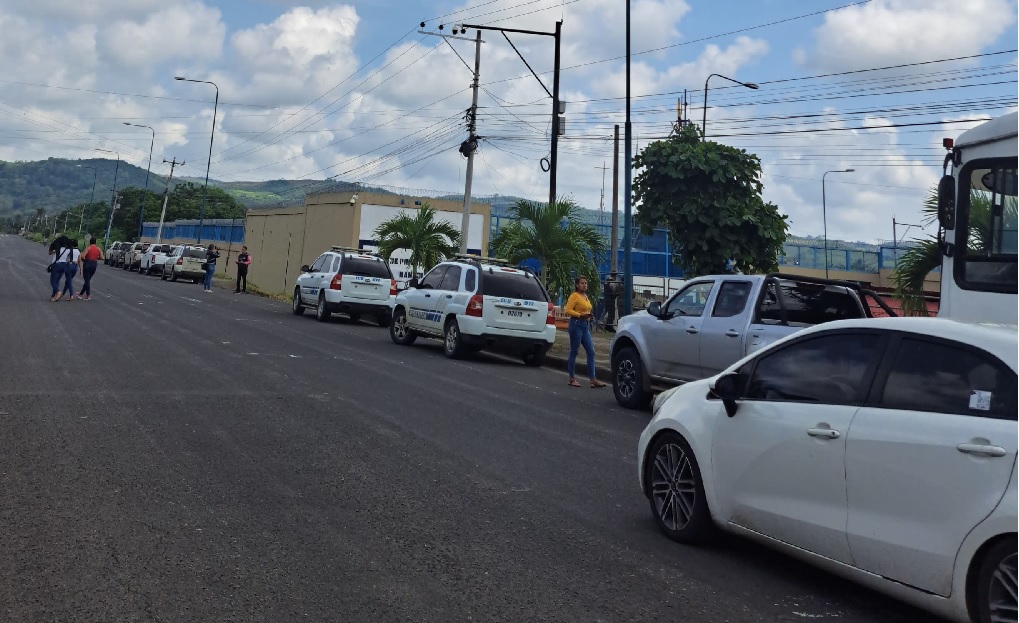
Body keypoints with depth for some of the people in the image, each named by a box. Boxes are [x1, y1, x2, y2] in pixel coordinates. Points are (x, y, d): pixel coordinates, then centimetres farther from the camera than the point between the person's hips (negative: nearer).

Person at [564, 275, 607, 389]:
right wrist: (580, 315, -24)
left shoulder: (586, 297, 17)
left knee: (591, 352, 2)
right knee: (574, 352, -1)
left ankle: (593, 380, 2)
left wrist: (590, 316, 9)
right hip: (576, 325, -8)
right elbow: (568, 310, -16)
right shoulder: (574, 296, -7)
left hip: (585, 326, 8)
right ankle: (572, 379, 7)